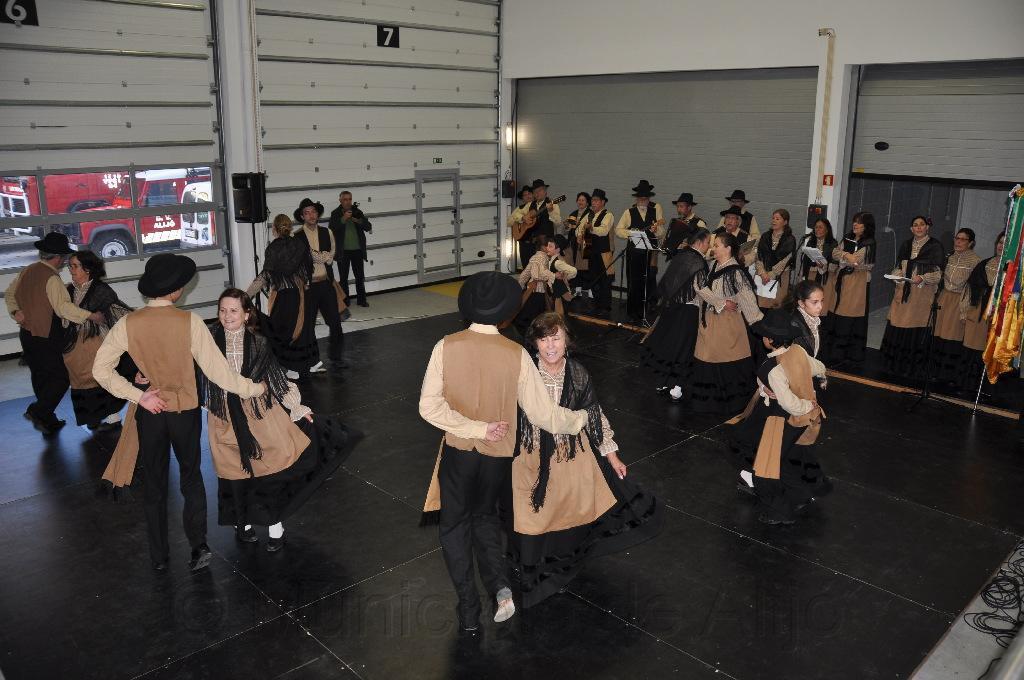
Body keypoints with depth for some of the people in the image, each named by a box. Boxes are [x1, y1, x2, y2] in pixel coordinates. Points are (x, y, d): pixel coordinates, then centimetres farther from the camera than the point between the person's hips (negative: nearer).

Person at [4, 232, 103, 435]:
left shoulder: (26, 271, 8)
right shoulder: (52, 278, -19)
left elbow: (9, 294, 18)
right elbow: (64, 307, -28)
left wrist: (16, 312, 8)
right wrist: (90, 316, -26)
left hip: (27, 333, 9)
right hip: (47, 337, -9)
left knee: (40, 377, 16)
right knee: (60, 378, -1)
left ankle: (48, 421, 25)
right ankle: (37, 411, -12)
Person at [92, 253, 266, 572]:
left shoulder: (129, 323, -11)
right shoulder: (189, 321, -18)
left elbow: (100, 369, -12)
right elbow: (216, 368, -18)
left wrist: (137, 395, -8)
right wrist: (254, 388, -8)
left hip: (149, 412, 2)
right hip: (185, 411, -1)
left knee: (154, 483, 18)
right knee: (191, 476, 20)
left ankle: (159, 556, 27)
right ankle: (198, 545, 9)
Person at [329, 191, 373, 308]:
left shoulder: (357, 212, 4)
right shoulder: (335, 213, -2)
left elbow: (368, 227, -2)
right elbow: (331, 228, -14)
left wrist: (359, 221, -21)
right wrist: (343, 219, -25)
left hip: (357, 249, 2)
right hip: (343, 251, -2)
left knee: (360, 277, 8)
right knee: (343, 278, 6)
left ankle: (361, 299, 18)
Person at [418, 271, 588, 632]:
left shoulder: (446, 346, -14)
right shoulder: (516, 354, -14)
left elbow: (430, 406, -20)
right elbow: (543, 414, -10)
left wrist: (475, 428, -16)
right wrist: (580, 419, 7)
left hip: (458, 452, -1)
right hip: (499, 456, 1)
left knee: (455, 525, 19)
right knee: (485, 515, 27)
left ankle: (469, 610, 20)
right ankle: (500, 586, 8)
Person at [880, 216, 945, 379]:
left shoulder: (935, 246, -1)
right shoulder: (906, 245, 14)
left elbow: (938, 274, -3)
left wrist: (922, 278, -19)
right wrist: (896, 275, 1)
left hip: (922, 293, -4)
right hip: (903, 291, 4)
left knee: (916, 331, -4)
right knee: (897, 328, 3)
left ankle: (913, 368, 6)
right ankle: (894, 364, 15)